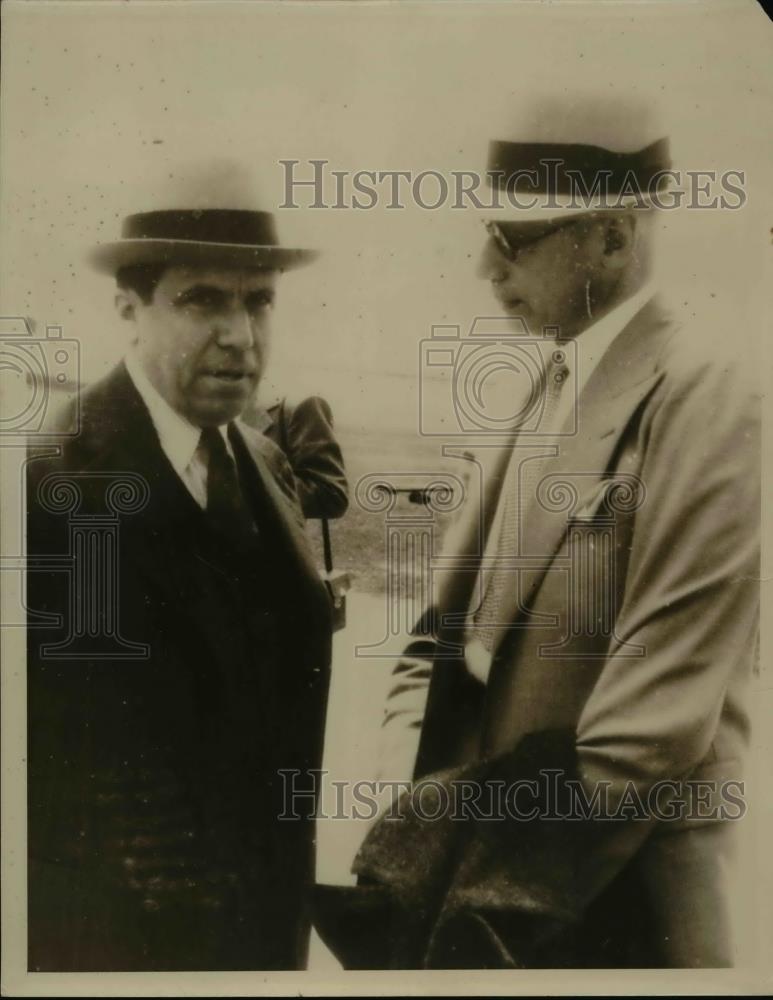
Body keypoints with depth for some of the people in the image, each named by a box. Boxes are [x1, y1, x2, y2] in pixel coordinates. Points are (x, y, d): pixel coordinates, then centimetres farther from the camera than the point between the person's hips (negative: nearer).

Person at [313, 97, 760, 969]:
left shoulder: (701, 391, -18)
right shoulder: (552, 383, 7)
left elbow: (657, 723, -22)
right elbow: (455, 619, 6)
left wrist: (470, 898, -15)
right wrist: (414, 817, -6)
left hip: (613, 899, -6)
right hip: (491, 846, 7)